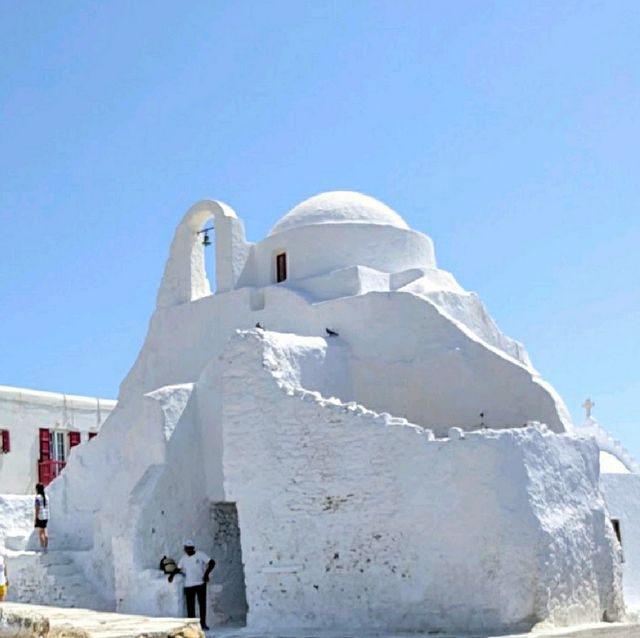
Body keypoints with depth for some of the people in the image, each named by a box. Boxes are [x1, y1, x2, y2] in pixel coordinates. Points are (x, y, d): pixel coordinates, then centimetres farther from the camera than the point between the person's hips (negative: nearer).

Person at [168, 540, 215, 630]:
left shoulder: (200, 555, -4)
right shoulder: (183, 558, 10)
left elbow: (212, 563, -6)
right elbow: (178, 569, 17)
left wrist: (206, 573, -16)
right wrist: (172, 574, -2)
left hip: (200, 583, -3)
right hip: (188, 585, 3)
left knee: (202, 604, -2)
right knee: (190, 605, 1)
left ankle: (203, 623, 6)